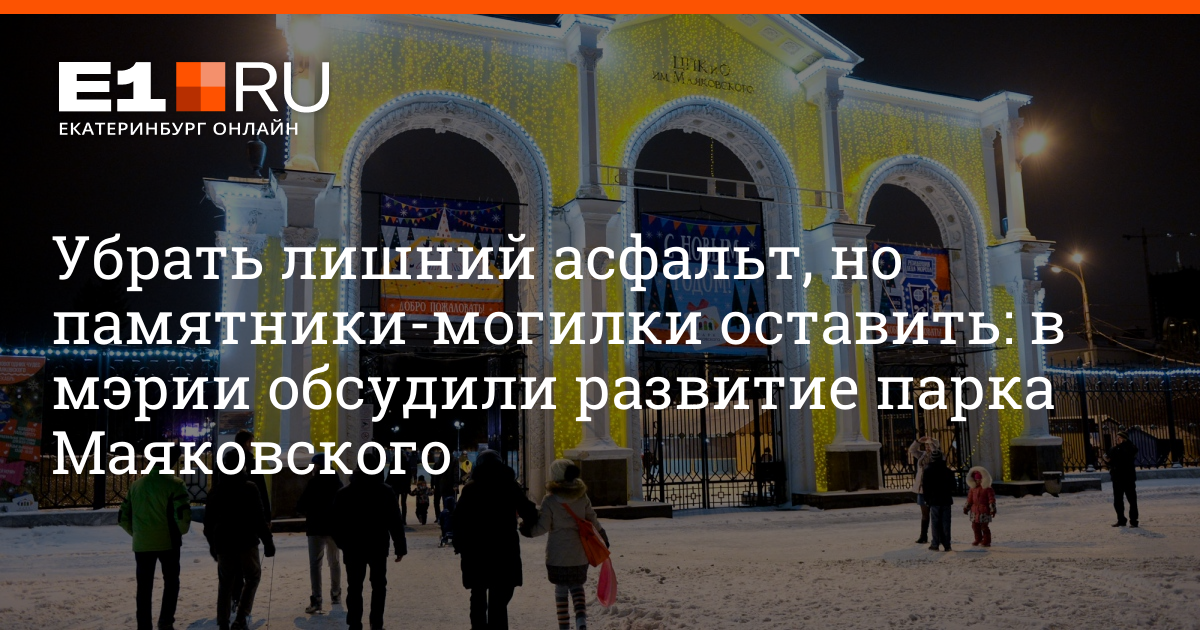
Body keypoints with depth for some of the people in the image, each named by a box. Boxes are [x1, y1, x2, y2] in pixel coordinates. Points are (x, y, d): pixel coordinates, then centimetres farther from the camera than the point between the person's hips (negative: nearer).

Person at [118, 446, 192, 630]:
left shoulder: (136, 485, 7)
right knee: (171, 581, 14)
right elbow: (183, 515, -17)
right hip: (168, 542, -3)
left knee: (144, 587, 11)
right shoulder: (174, 484, -10)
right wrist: (180, 531, 2)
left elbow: (123, 518, 9)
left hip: (142, 544, 4)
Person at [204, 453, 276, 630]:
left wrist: (212, 544, 24)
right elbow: (258, 518, -14)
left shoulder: (216, 490, 7)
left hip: (223, 543, 5)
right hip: (246, 542, -4)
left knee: (225, 584, 12)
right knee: (252, 578, 11)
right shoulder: (249, 487, -10)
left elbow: (209, 521, 13)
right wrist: (267, 541, -8)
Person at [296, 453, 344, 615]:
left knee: (315, 564, -6)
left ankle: (317, 601, -16)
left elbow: (300, 506, -11)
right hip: (334, 527, 6)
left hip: (316, 528, -6)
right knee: (335, 562, 19)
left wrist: (310, 511, 7)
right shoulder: (337, 483, 7)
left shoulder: (314, 483, -11)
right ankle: (336, 594, 30)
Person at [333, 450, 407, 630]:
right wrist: (400, 547, -2)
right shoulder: (386, 492, -4)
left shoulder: (344, 494, -1)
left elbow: (337, 524, 0)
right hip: (378, 548, 0)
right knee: (379, 586, 11)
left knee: (354, 587, 6)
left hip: (353, 548, 1)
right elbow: (395, 523, -6)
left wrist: (344, 545, 12)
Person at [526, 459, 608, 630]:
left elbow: (542, 527, -11)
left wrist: (529, 530, 6)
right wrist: (602, 533, 26)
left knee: (561, 590, 13)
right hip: (579, 553, 3)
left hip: (557, 554, -3)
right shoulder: (582, 497, -2)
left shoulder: (550, 500, -13)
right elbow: (592, 519, 9)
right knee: (577, 587, 17)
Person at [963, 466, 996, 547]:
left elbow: (992, 499, -6)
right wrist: (966, 507, 13)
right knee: (975, 526, 9)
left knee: (984, 526, -2)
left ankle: (986, 541, 8)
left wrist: (993, 509, -10)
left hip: (984, 511, -5)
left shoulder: (987, 489, -5)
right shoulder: (973, 489, 10)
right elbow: (969, 499, 15)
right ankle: (978, 540, 22)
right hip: (975, 510, 6)